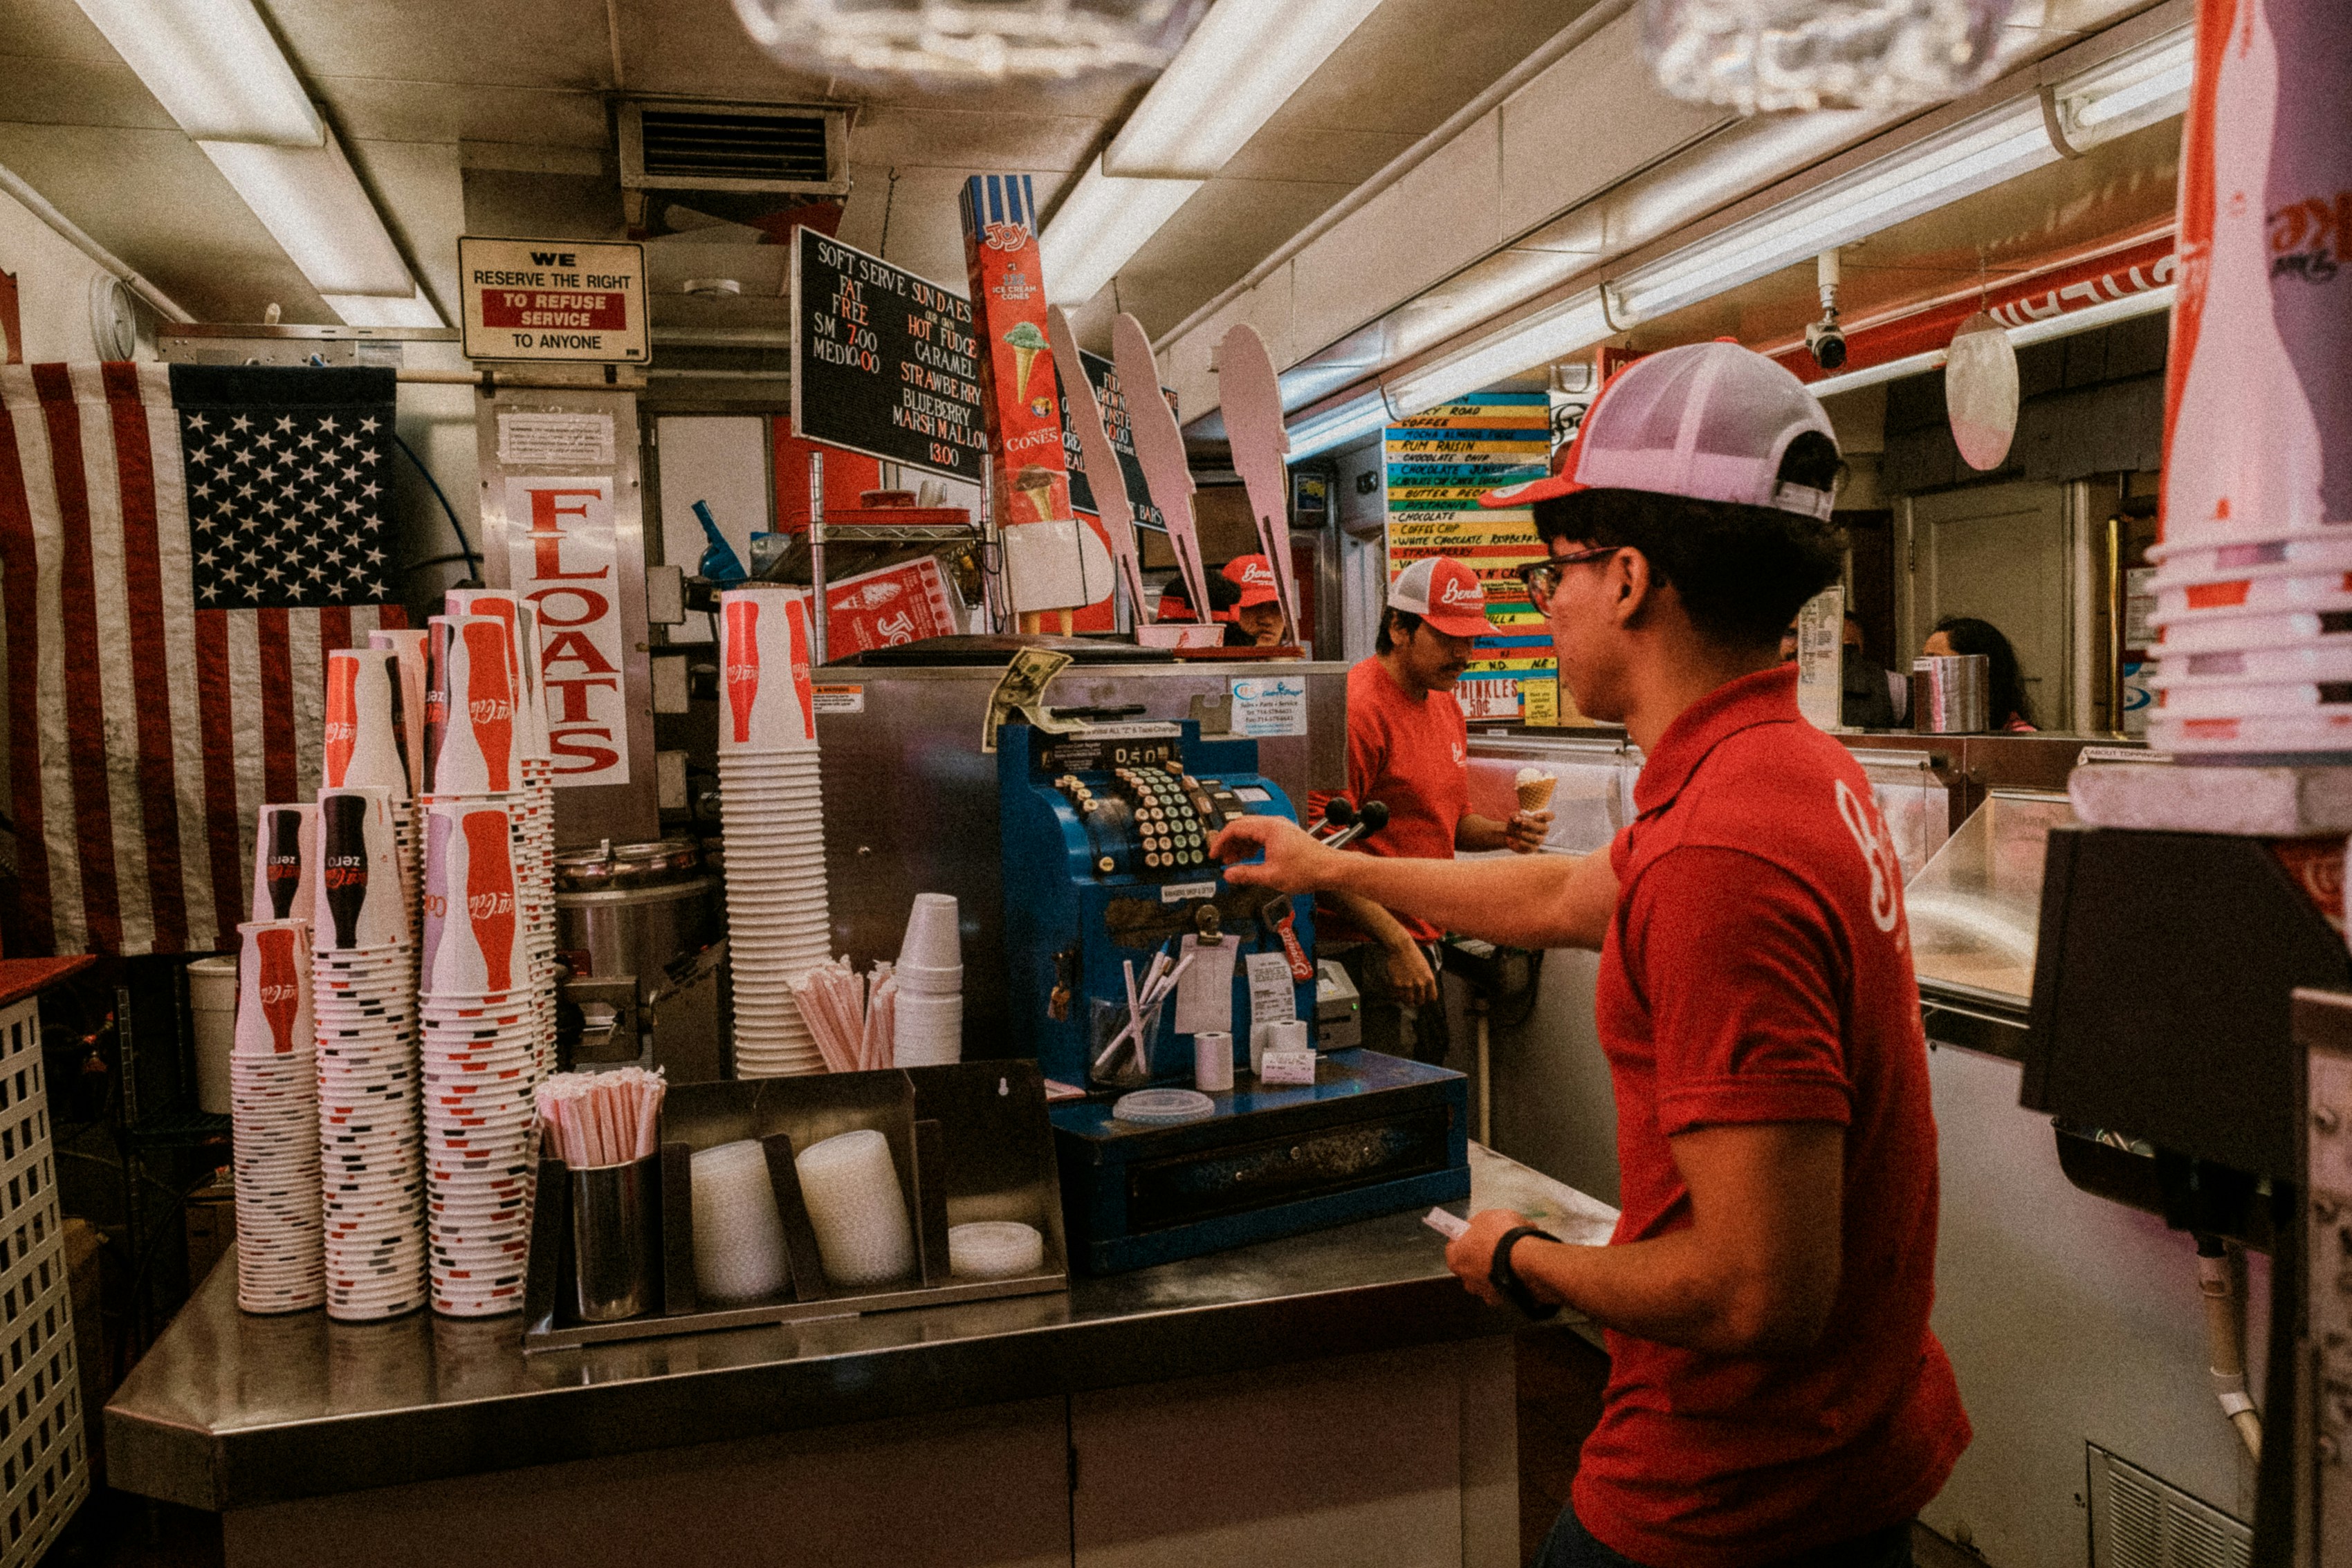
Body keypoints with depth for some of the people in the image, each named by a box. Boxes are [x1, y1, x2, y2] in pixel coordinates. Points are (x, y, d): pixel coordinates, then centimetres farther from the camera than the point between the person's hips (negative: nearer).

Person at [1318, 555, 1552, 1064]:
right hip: (1363, 950, -9)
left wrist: (1504, 832, 2)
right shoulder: (1358, 707, -16)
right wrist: (1397, 944, -20)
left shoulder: (1446, 705, 14)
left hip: (1421, 941, 9)